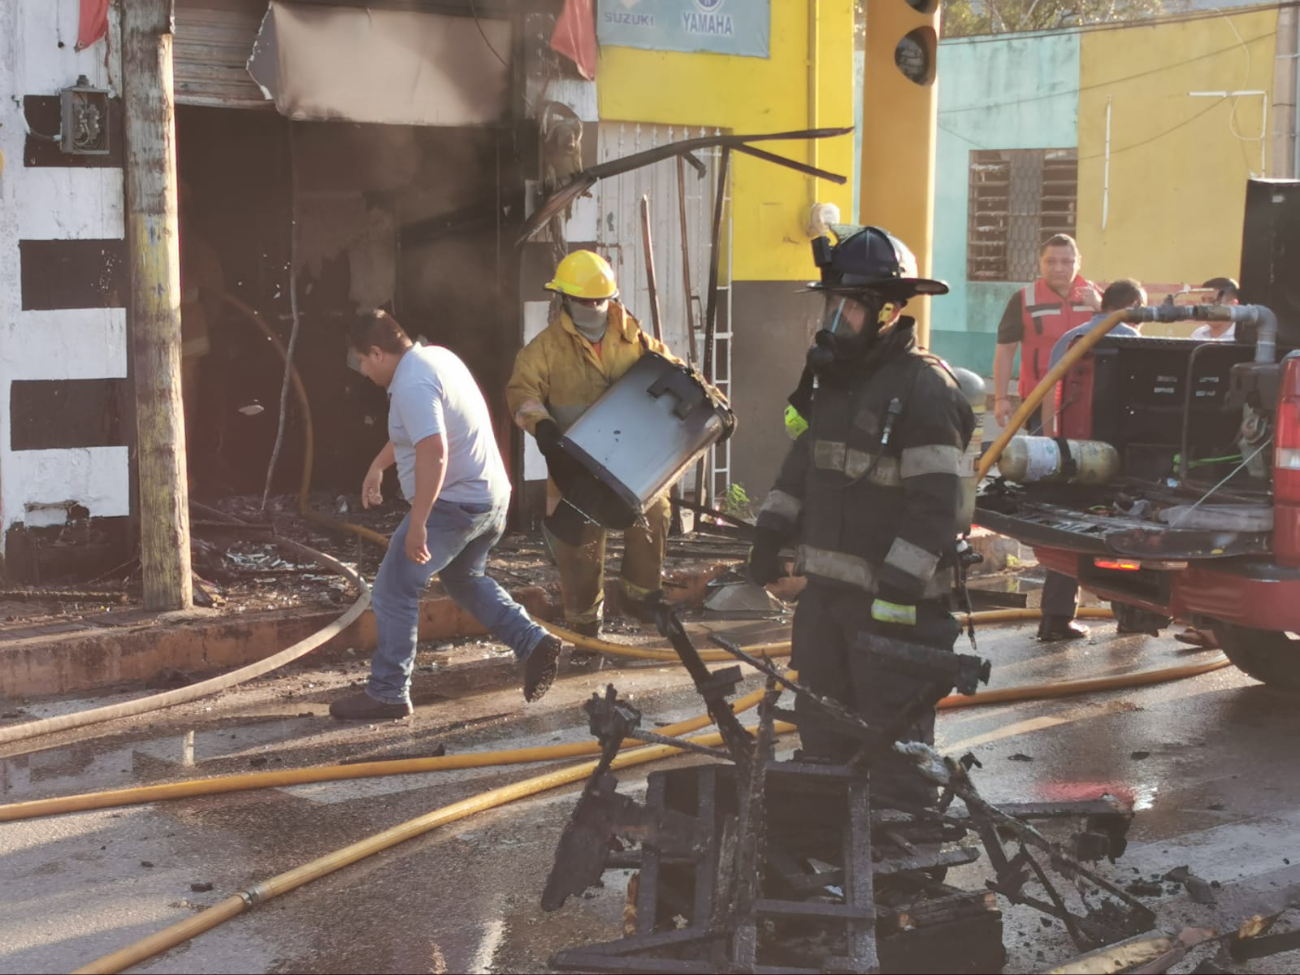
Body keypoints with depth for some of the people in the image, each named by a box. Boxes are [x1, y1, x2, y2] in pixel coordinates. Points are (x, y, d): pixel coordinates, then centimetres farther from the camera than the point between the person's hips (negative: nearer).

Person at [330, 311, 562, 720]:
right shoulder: (436, 357, 11)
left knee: (394, 591, -1)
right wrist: (377, 466, 32)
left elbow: (433, 451, -33)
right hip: (492, 497, 10)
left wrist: (417, 524, -31)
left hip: (453, 504, -10)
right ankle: (535, 643, 18)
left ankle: (387, 694, 4)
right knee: (464, 578, 28)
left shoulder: (411, 384, -20)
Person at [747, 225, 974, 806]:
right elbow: (806, 458, 24)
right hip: (827, 588, 9)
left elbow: (936, 502, -21)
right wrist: (771, 530, 17)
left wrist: (899, 585, -23)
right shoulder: (838, 377, 13)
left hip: (893, 598, -9)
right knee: (821, 734, 18)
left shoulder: (924, 388, -16)